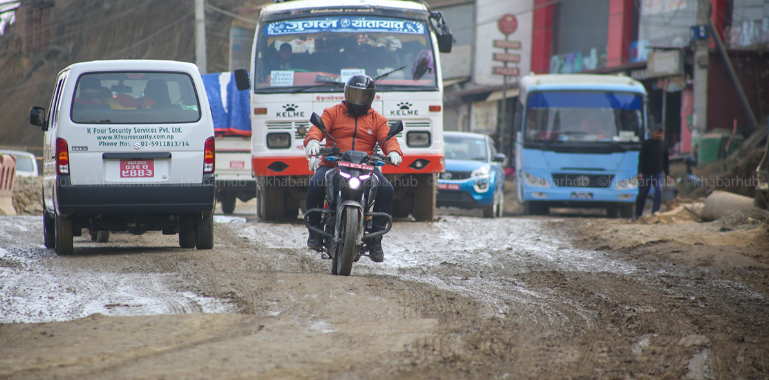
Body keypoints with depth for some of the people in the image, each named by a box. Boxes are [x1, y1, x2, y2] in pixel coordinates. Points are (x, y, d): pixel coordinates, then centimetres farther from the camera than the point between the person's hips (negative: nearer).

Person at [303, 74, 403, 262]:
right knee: (315, 185, -32)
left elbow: (387, 139, 4)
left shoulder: (377, 120, 18)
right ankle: (315, 229, -13)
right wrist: (313, 141, -29)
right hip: (332, 165, -1)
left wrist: (393, 151, -22)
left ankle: (375, 237, -14)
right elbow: (317, 128, -4)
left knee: (386, 190, -24)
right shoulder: (333, 113, 13)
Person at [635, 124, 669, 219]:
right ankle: (638, 214, 22)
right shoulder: (646, 143, -1)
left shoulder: (664, 144, 9)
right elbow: (641, 158, -4)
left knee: (659, 190, -21)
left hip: (658, 173, 2)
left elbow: (666, 161, 17)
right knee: (642, 194, 5)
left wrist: (667, 174, 11)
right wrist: (640, 172, -14)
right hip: (646, 173, -2)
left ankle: (655, 212, -17)